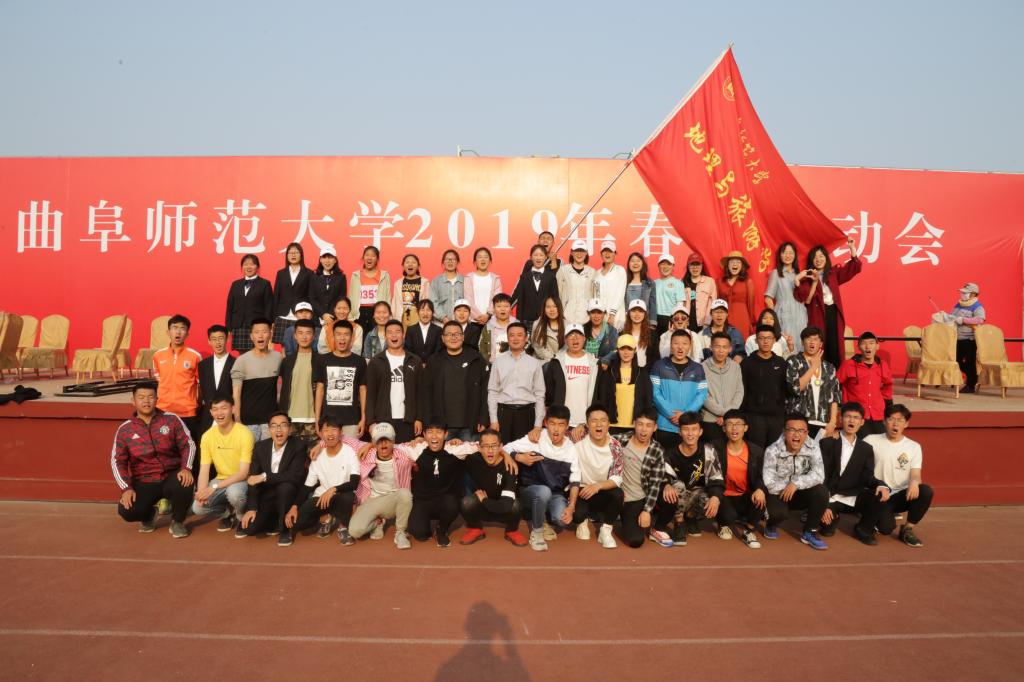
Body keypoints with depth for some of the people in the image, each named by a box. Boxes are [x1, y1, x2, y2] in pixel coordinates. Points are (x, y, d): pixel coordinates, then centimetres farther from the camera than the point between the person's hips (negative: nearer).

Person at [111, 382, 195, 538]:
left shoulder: (171, 419, -2)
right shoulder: (124, 429, 1)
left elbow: (188, 445, -1)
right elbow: (117, 461, 1)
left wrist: (186, 468, -18)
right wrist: (126, 488, -11)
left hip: (171, 476, -1)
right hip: (144, 482, 1)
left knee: (184, 484, -34)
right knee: (127, 511, -24)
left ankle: (177, 522, -3)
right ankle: (149, 515, 16)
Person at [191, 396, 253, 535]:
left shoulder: (244, 433, -20)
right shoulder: (207, 436, -4)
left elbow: (244, 472, -22)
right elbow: (204, 469, -5)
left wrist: (214, 487, -28)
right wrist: (201, 491, -25)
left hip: (241, 480, -5)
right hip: (221, 480, 5)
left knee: (234, 492, -37)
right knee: (198, 507, -17)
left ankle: (242, 518, -3)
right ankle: (229, 512, 14)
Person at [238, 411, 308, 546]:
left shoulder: (299, 446, -16)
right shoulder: (260, 447, -2)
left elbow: (295, 476, -28)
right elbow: (253, 479, -3)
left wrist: (264, 477, -27)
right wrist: (252, 508, -12)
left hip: (288, 496, -3)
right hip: (266, 496, 3)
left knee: (285, 486, -36)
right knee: (249, 528, -17)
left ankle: (284, 529, -12)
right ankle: (276, 521, 17)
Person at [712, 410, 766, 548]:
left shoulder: (756, 451, 0)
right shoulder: (716, 448, -6)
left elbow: (760, 476, -3)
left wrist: (760, 489, -26)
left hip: (746, 498, 2)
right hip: (724, 497, -2)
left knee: (761, 498, -31)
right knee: (729, 515, -31)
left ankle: (747, 530, -1)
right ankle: (725, 524, 12)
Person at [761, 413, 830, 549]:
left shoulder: (812, 447, -12)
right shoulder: (773, 450, -20)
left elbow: (819, 475, -22)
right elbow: (768, 482, -22)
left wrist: (796, 483, -31)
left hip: (801, 493, 3)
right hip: (779, 493, -3)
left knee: (822, 492, -26)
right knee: (778, 512, -33)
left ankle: (809, 532, -4)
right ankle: (771, 525, 9)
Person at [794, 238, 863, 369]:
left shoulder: (834, 273, 12)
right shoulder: (807, 277, -1)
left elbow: (855, 266, 6)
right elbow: (806, 300, -9)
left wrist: (852, 247, -5)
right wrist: (814, 282, -17)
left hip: (833, 314, 4)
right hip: (817, 315, -4)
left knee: (835, 347, 4)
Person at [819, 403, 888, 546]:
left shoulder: (866, 449, 10)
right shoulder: (827, 443, -3)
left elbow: (867, 476, -1)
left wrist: (882, 485, -26)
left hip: (853, 498, 3)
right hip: (829, 498, -3)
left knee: (880, 495, -25)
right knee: (826, 523, -29)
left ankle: (863, 529, 1)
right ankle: (832, 518, 12)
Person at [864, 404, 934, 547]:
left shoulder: (914, 447, 7)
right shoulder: (871, 441, 0)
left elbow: (915, 474, -2)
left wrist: (914, 482, -25)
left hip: (900, 496, 3)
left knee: (926, 491, -28)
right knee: (885, 528, -27)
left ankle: (907, 529, -7)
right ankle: (878, 515, 13)